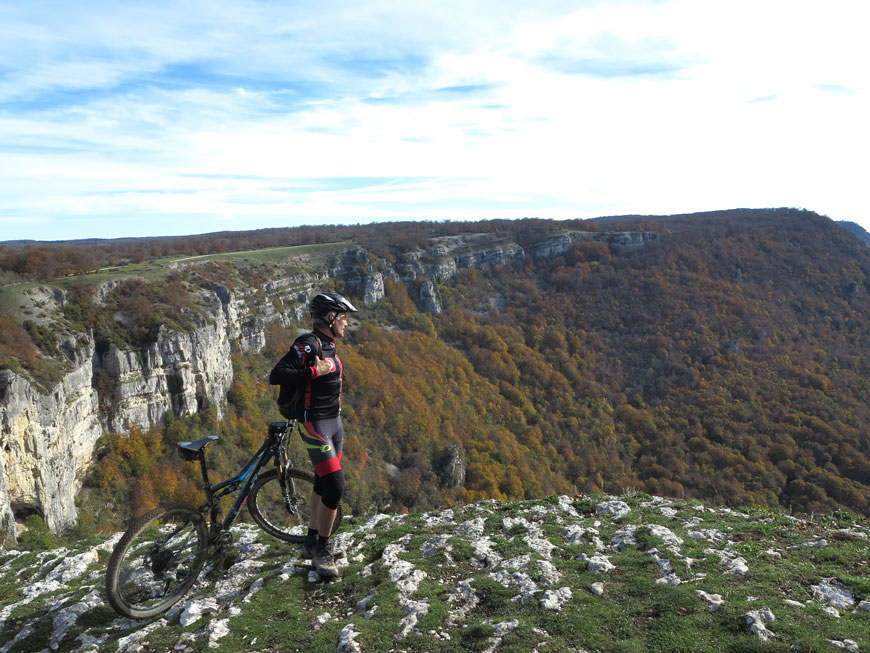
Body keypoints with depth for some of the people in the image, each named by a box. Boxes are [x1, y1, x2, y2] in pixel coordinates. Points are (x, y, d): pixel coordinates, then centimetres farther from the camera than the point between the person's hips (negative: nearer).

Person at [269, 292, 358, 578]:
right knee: (336, 487, -11)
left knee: (323, 483, 16)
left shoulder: (328, 345, 11)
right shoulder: (308, 344, -18)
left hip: (334, 422, 10)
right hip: (314, 425, -10)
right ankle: (322, 551, 5)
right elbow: (276, 376, -26)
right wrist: (314, 372, -29)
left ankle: (312, 542, 30)